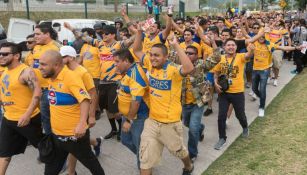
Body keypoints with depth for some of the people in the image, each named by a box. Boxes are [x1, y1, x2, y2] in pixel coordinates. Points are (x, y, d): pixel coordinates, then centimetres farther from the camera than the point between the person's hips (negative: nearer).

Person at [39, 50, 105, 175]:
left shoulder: (71, 77, -22)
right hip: (56, 134, 8)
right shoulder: (51, 78, 3)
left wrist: (82, 124, -43)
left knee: (89, 161, 16)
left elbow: (85, 99, -32)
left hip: (74, 134, -8)